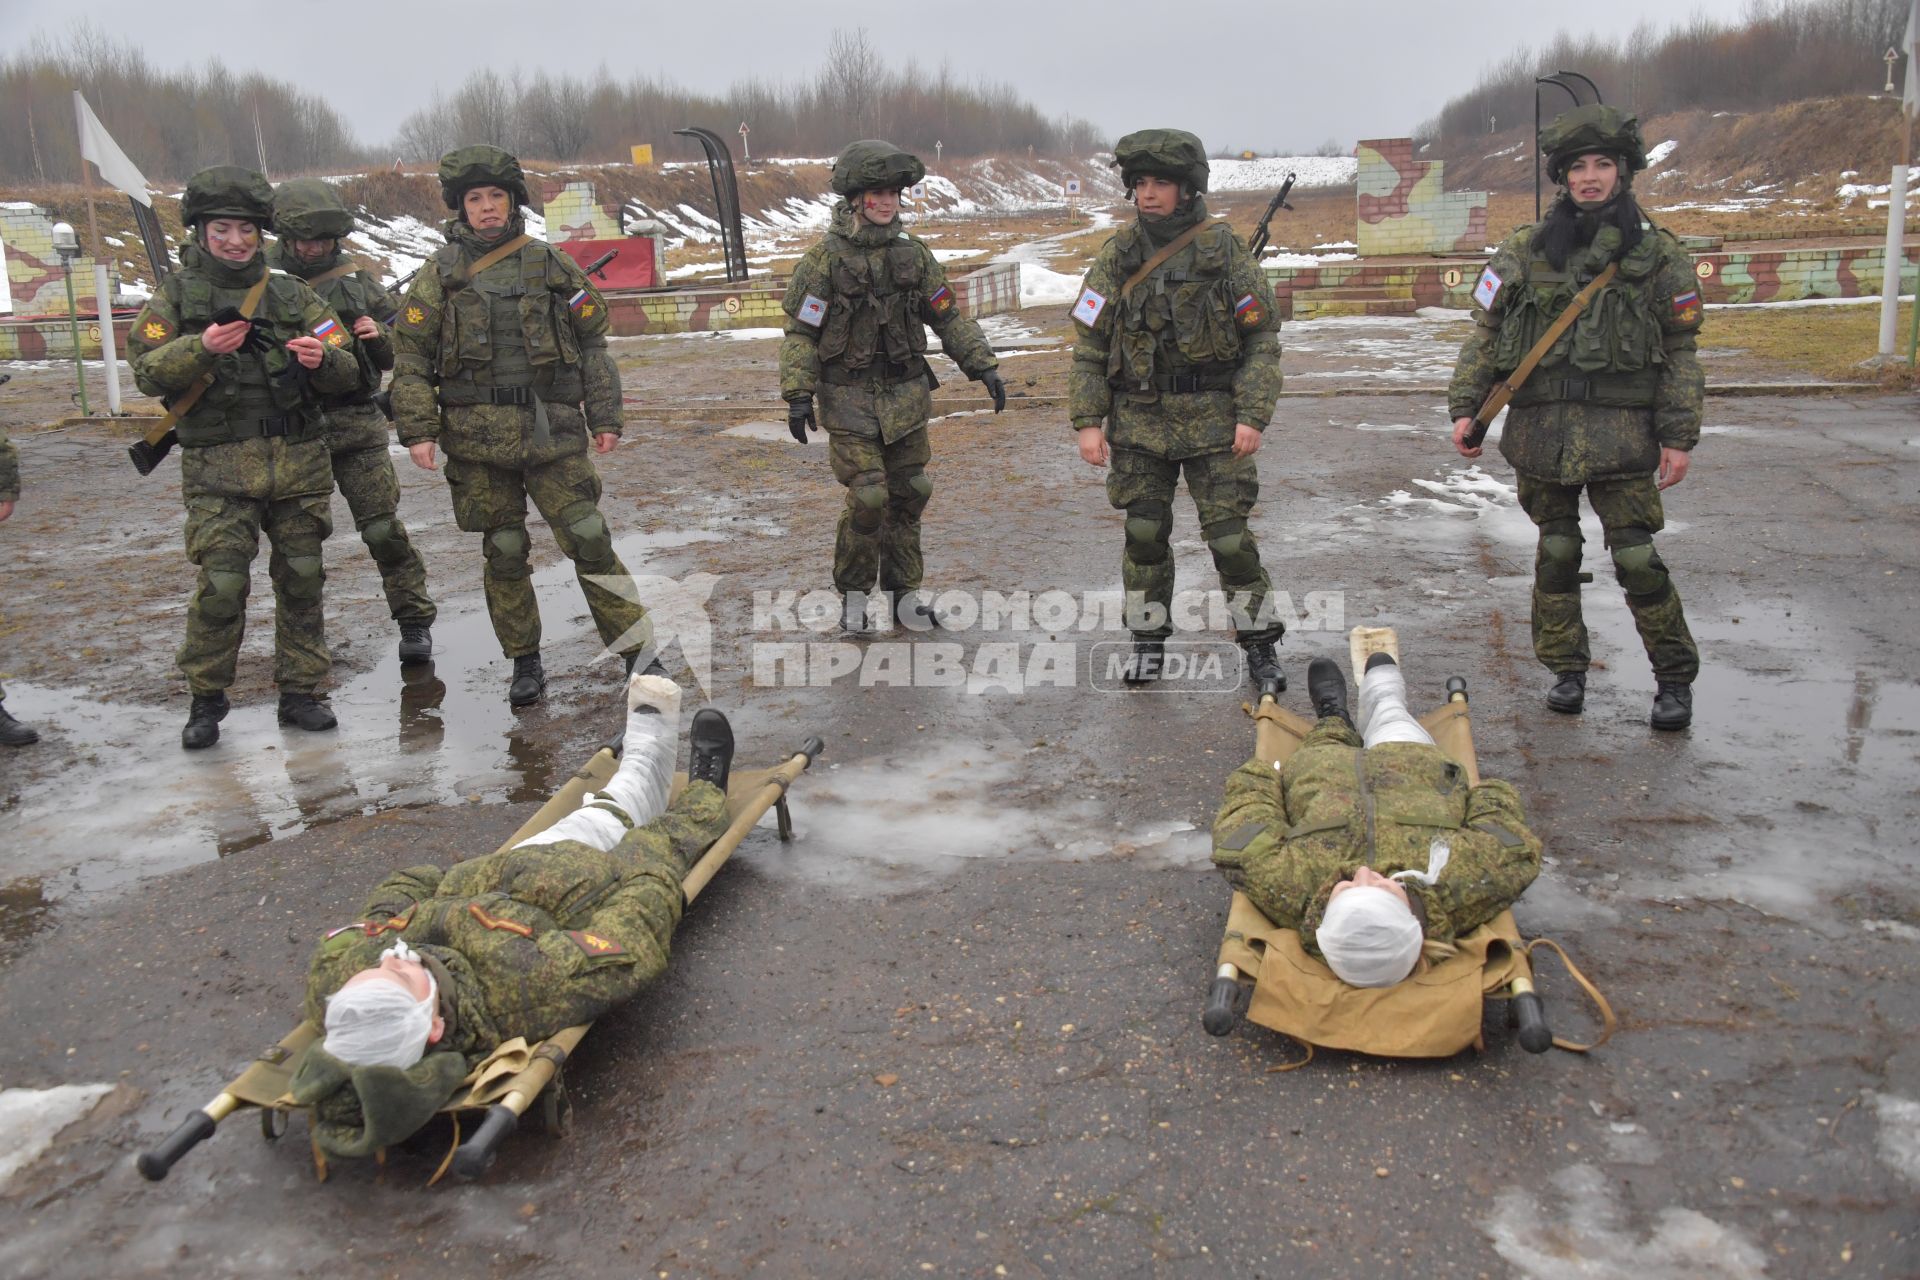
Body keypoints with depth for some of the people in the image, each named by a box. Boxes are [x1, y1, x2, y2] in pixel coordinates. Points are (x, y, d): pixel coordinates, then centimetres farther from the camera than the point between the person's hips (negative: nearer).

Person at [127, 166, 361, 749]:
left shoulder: (292, 295, 10)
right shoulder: (176, 296, 6)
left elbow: (347, 375, 7)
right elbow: (147, 371, -5)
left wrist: (322, 358, -16)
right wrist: (201, 348, -22)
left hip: (300, 463, 2)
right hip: (219, 469, -2)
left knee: (302, 580, 6)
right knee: (221, 585, -6)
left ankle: (299, 692, 18)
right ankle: (207, 700, 11)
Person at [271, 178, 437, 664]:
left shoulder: (357, 278, 8)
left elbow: (404, 349, 11)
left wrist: (380, 336, -9)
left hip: (357, 426, 0)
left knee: (384, 528, -4)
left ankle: (415, 620, 9)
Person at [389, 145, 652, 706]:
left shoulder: (552, 266, 6)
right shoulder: (440, 275, 5)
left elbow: (592, 345, 10)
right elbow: (411, 357, 5)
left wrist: (604, 417, 5)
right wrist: (418, 429, -5)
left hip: (552, 431, -1)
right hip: (477, 439, 1)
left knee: (588, 538, -6)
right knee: (504, 553, 8)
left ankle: (638, 647, 3)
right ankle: (525, 661, 21)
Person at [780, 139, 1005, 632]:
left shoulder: (914, 255, 5)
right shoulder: (823, 261, -8)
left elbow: (949, 317, 10)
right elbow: (800, 333, -7)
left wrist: (984, 366, 3)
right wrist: (797, 397, -13)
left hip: (905, 397, 4)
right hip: (849, 402, -4)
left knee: (909, 494, 7)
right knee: (868, 498, -9)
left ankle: (904, 591, 21)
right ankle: (853, 593, 12)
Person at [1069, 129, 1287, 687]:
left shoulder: (1227, 252, -3)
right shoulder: (1117, 256, 3)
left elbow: (1263, 338, -1)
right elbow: (1089, 344, 5)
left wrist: (1253, 415, -10)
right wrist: (1087, 420, -3)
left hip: (1213, 422, -2)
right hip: (1139, 424, 2)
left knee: (1230, 534, -2)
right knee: (1144, 534, 7)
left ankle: (1259, 641, 13)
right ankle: (1148, 640, 23)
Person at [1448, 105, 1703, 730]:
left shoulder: (1659, 256, 4)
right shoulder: (1524, 251, 6)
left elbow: (1680, 354, 5)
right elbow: (1486, 334, 10)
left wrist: (1679, 437, 0)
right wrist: (1465, 407, 1)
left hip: (1622, 434, -2)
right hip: (1542, 431, 2)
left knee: (1638, 559, -3)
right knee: (1555, 554, 10)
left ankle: (1675, 679, 12)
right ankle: (1566, 669, 24)